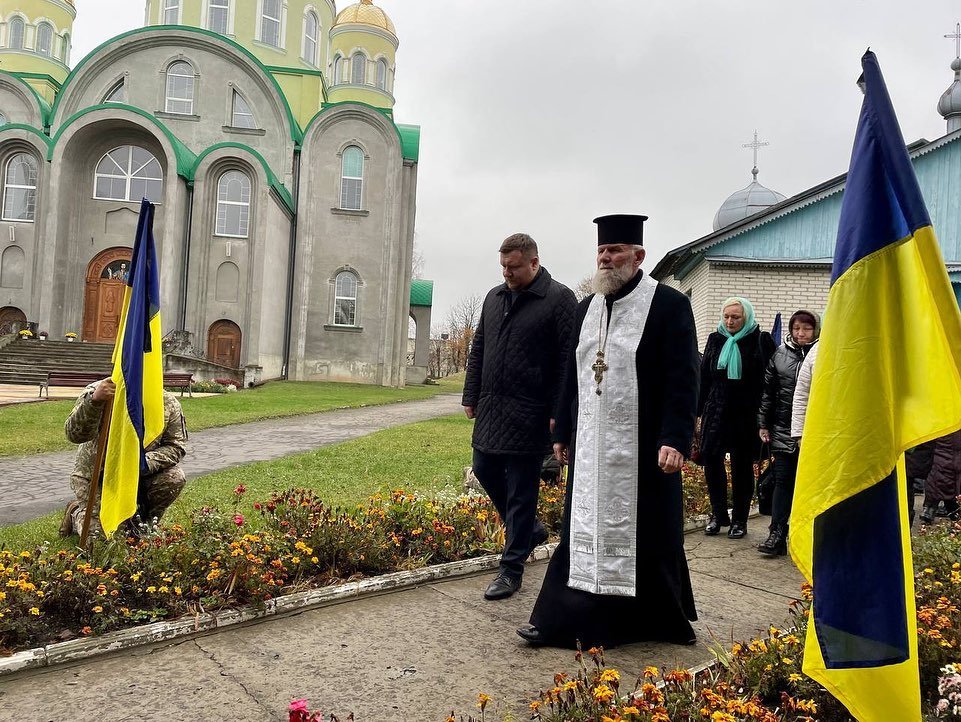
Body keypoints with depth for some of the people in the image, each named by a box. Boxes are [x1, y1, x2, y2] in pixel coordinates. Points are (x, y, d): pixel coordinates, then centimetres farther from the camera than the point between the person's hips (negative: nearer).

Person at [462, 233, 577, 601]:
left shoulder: (559, 299, -8)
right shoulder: (494, 297, 12)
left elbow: (568, 361, -12)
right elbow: (478, 350, 17)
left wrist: (559, 414, -16)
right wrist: (471, 397, 13)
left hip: (528, 414, -7)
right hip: (491, 409, 7)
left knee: (521, 491, 1)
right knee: (485, 471, 15)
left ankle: (511, 569, 14)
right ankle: (531, 529, 37)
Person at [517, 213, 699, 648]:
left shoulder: (669, 305, -7)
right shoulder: (587, 308, 12)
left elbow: (682, 379, -12)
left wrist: (674, 440, -19)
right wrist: (563, 432, 16)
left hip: (642, 447, -5)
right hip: (591, 447, 6)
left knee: (645, 538, 7)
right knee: (584, 531, 10)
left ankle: (662, 621, 27)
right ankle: (563, 620, 18)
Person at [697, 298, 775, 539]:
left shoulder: (761, 341, -3)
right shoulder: (715, 340, 9)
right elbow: (703, 377, 11)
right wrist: (700, 410, 8)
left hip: (746, 415, -3)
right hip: (716, 412, 3)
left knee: (742, 466, 5)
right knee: (711, 460, 0)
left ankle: (739, 519, 18)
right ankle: (718, 514, 17)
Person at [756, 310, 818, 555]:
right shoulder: (779, 355, 6)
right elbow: (767, 391, 9)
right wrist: (763, 424, 6)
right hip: (783, 430, 2)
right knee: (783, 481, 3)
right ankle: (777, 535, 5)